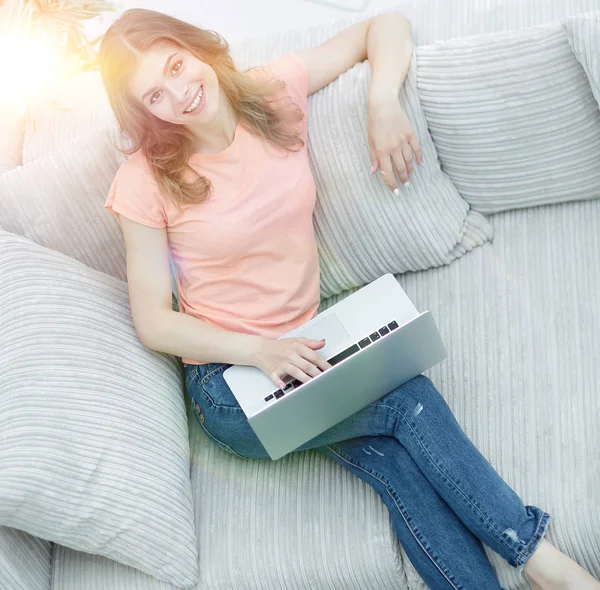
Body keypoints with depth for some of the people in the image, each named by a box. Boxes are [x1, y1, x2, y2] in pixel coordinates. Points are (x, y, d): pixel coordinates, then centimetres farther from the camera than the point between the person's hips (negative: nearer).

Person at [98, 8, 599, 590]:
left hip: (304, 343, 4)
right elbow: (153, 324, -8)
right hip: (227, 378, -3)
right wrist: (257, 350, -23)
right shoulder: (146, 182, -10)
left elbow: (385, 24, 8)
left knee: (395, 457, -25)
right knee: (407, 395, -24)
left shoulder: (275, 90, -2)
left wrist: (383, 102, -12)